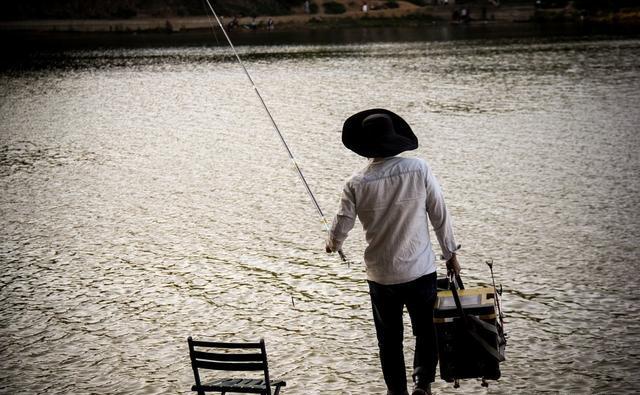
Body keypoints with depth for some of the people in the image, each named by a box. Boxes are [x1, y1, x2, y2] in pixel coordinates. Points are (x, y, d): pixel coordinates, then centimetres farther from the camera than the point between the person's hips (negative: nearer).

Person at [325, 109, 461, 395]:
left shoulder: (357, 184, -11)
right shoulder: (419, 169, -11)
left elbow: (340, 229, -3)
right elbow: (440, 216, -5)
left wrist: (332, 245, 21)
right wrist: (450, 254, 9)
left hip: (381, 275, 0)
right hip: (421, 271, 0)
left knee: (390, 339, 16)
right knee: (426, 332, 17)